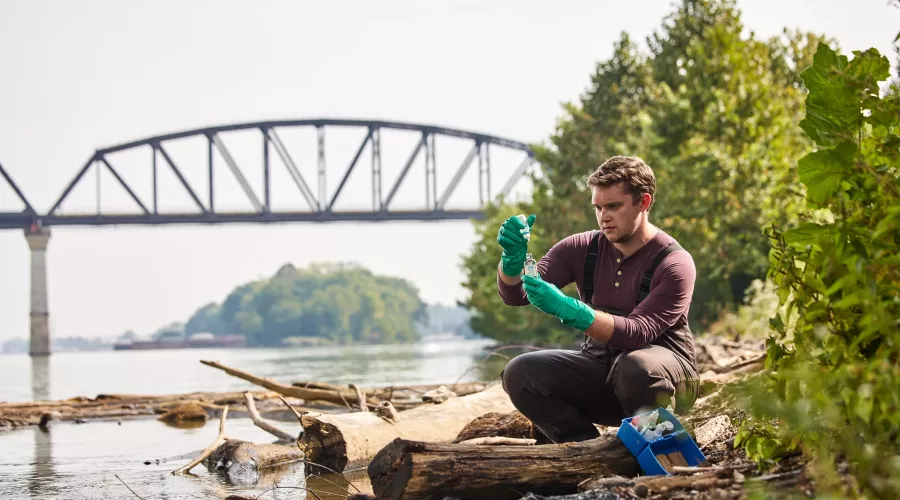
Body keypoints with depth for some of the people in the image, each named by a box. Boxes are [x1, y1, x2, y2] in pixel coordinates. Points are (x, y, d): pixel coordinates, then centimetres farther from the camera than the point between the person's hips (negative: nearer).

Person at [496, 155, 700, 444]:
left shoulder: (674, 264, -16)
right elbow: (514, 295, -7)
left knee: (637, 366, -39)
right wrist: (512, 257, -30)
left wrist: (567, 309, -40)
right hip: (599, 369, 5)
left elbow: (637, 333, -29)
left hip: (663, 377, -4)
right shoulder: (583, 249, -1)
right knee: (519, 373, -17)